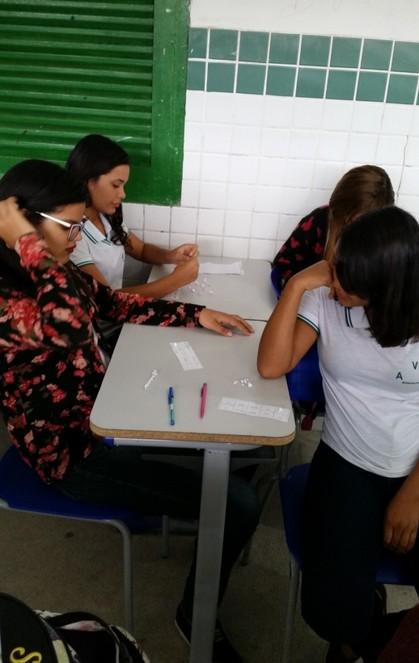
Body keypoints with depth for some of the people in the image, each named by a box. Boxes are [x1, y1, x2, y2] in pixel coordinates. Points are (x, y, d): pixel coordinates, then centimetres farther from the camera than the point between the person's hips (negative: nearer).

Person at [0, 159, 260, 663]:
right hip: (73, 447, -9)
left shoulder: (43, 276, 2)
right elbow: (68, 325, -42)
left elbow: (115, 303, 11)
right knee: (238, 504, -12)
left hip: (103, 405, 9)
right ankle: (196, 615, 16)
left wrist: (196, 315, 4)